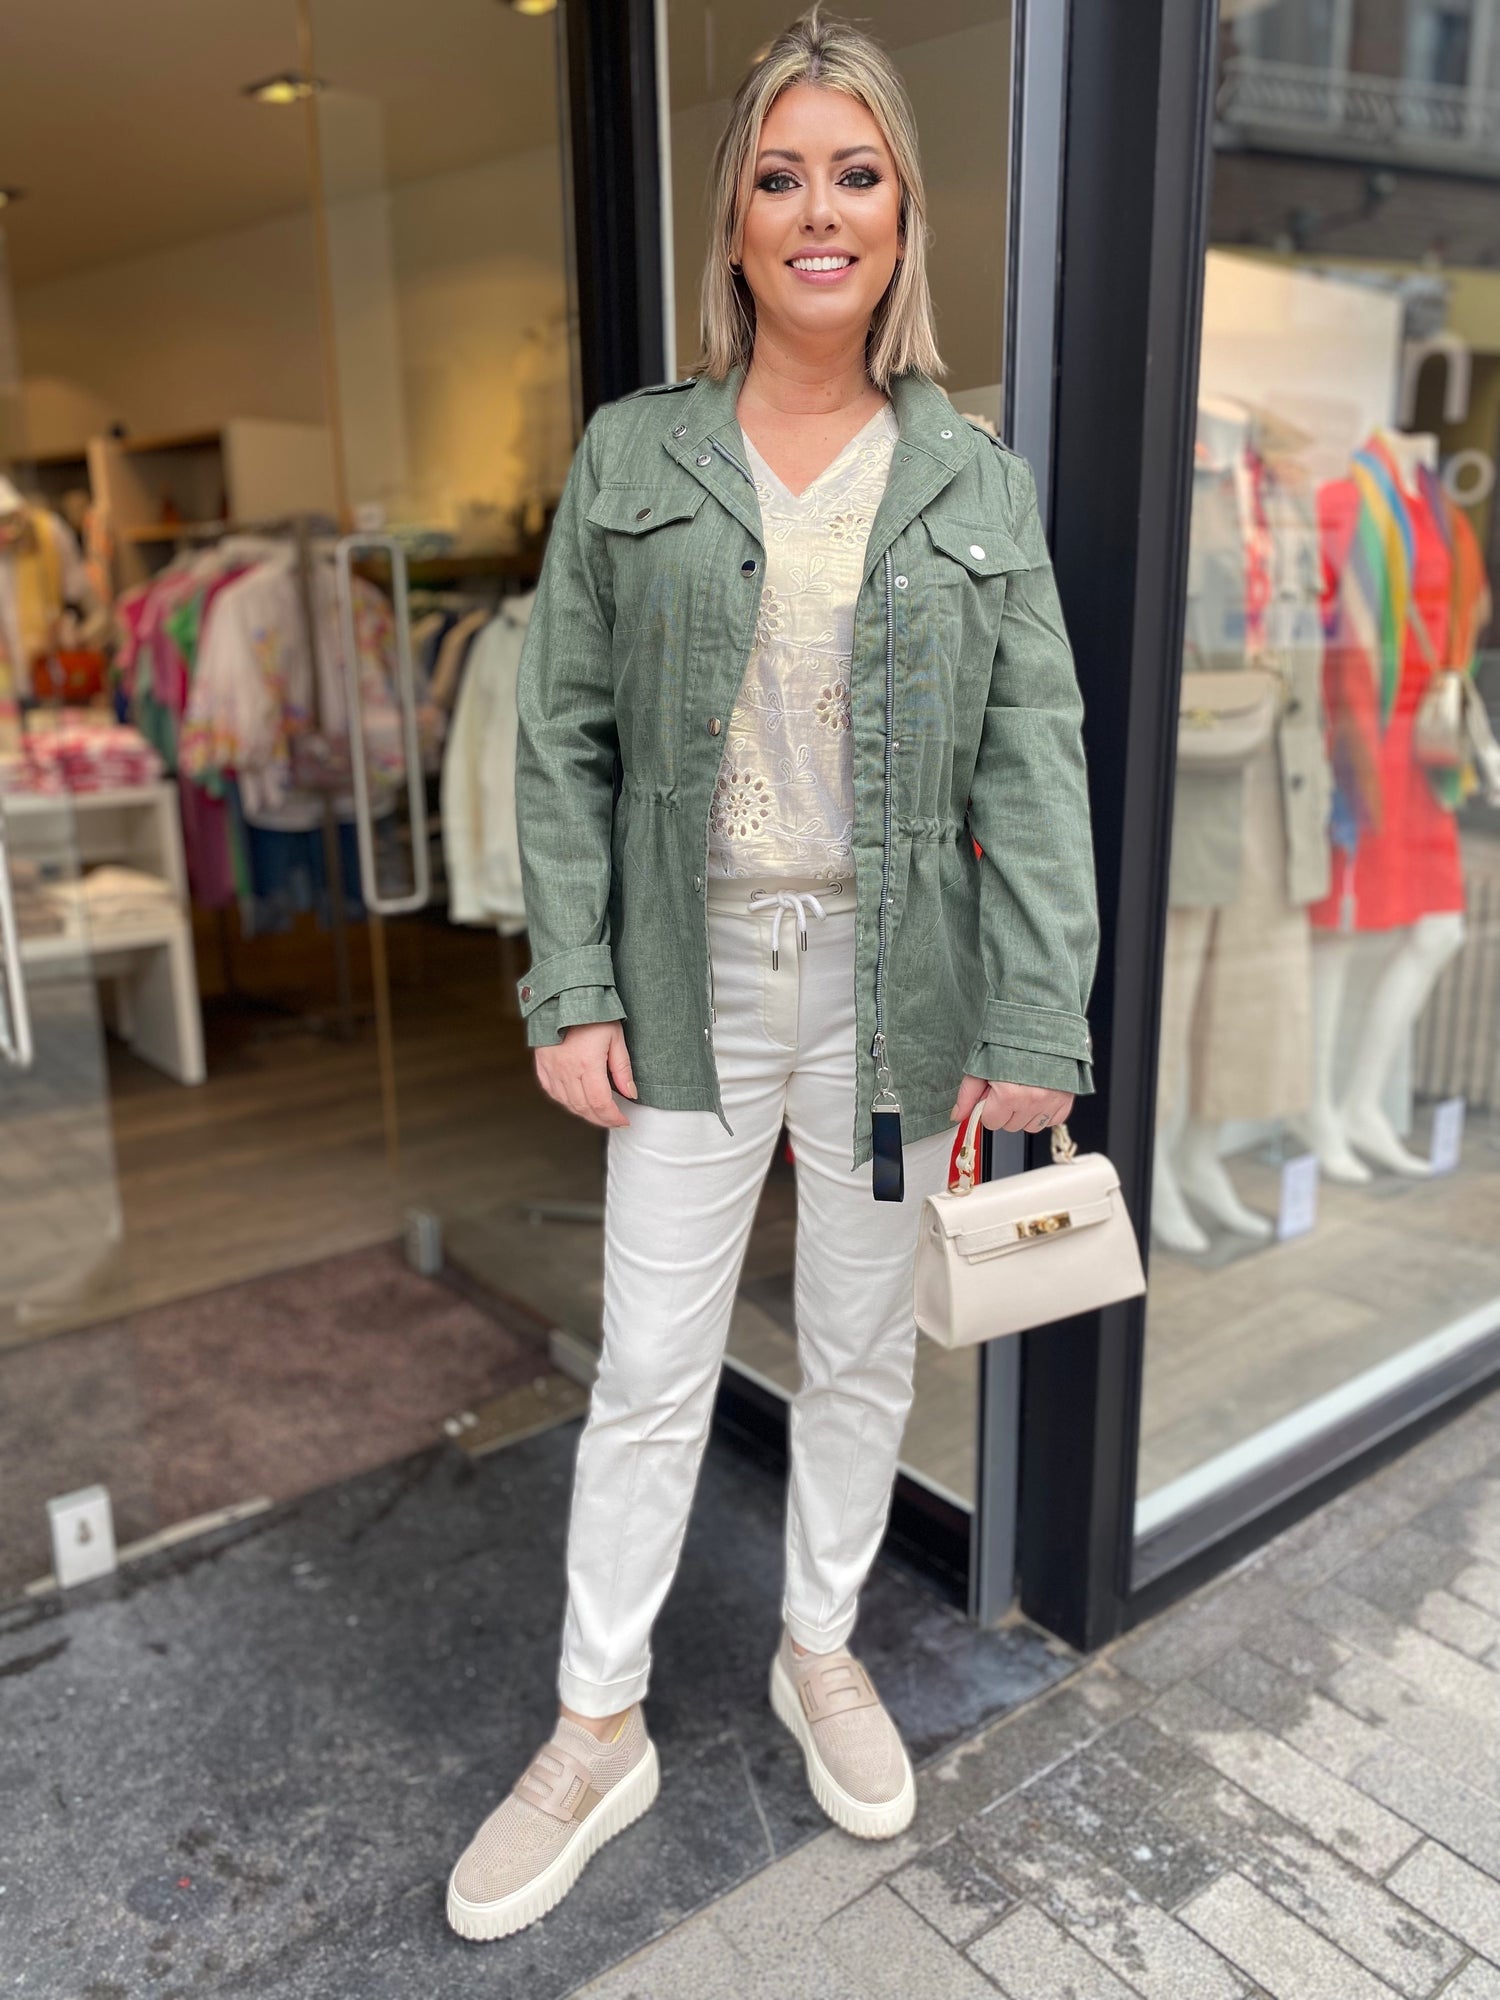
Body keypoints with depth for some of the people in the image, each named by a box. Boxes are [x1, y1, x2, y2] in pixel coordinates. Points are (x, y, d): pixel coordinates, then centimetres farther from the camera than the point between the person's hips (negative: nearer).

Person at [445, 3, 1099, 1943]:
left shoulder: (978, 481, 3)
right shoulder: (632, 457, 2)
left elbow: (1033, 767, -2)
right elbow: (564, 740, 0)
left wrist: (1035, 1025, -9)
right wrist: (572, 989, -7)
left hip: (894, 985, 1)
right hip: (693, 979, 0)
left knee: (862, 1352, 15)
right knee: (650, 1370, 7)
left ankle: (821, 1648, 40)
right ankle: (598, 1729, 29)